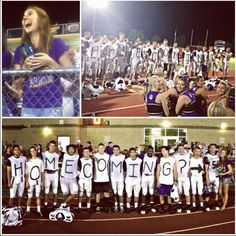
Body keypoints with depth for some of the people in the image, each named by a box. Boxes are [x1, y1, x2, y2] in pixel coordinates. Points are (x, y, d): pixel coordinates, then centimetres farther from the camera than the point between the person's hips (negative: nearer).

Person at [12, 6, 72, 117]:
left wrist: (49, 62, -14)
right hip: (28, 107, 4)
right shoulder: (20, 50, 12)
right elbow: (17, 83, 12)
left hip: (52, 106, -4)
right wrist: (25, 68, -6)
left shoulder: (56, 44, 0)